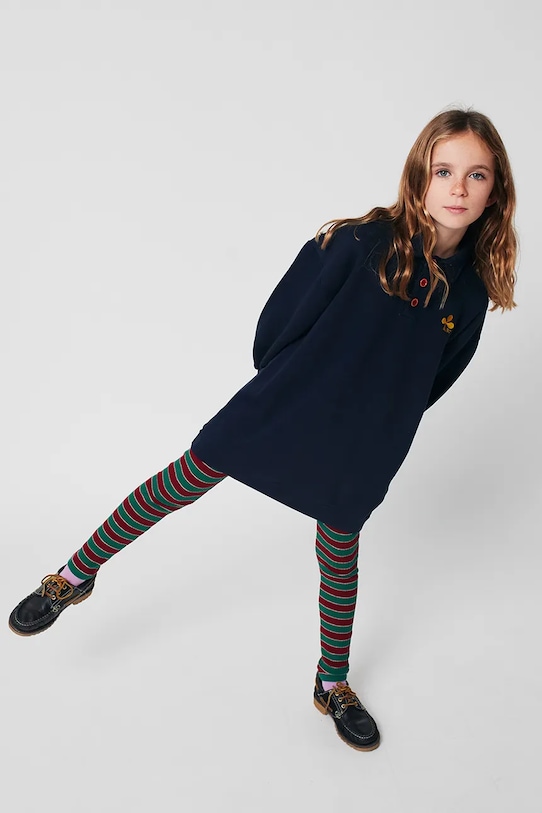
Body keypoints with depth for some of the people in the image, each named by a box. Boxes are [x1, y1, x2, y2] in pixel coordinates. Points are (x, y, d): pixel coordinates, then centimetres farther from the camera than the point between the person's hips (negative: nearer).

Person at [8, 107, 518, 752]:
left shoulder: (472, 289, -5)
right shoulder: (365, 241, -19)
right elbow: (288, 313, -11)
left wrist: (380, 420, 8)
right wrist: (282, 388, 0)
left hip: (359, 446, 3)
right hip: (289, 406, -3)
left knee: (340, 554, 15)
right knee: (185, 481, 1)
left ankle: (333, 685, 36)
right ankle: (76, 576, 22)